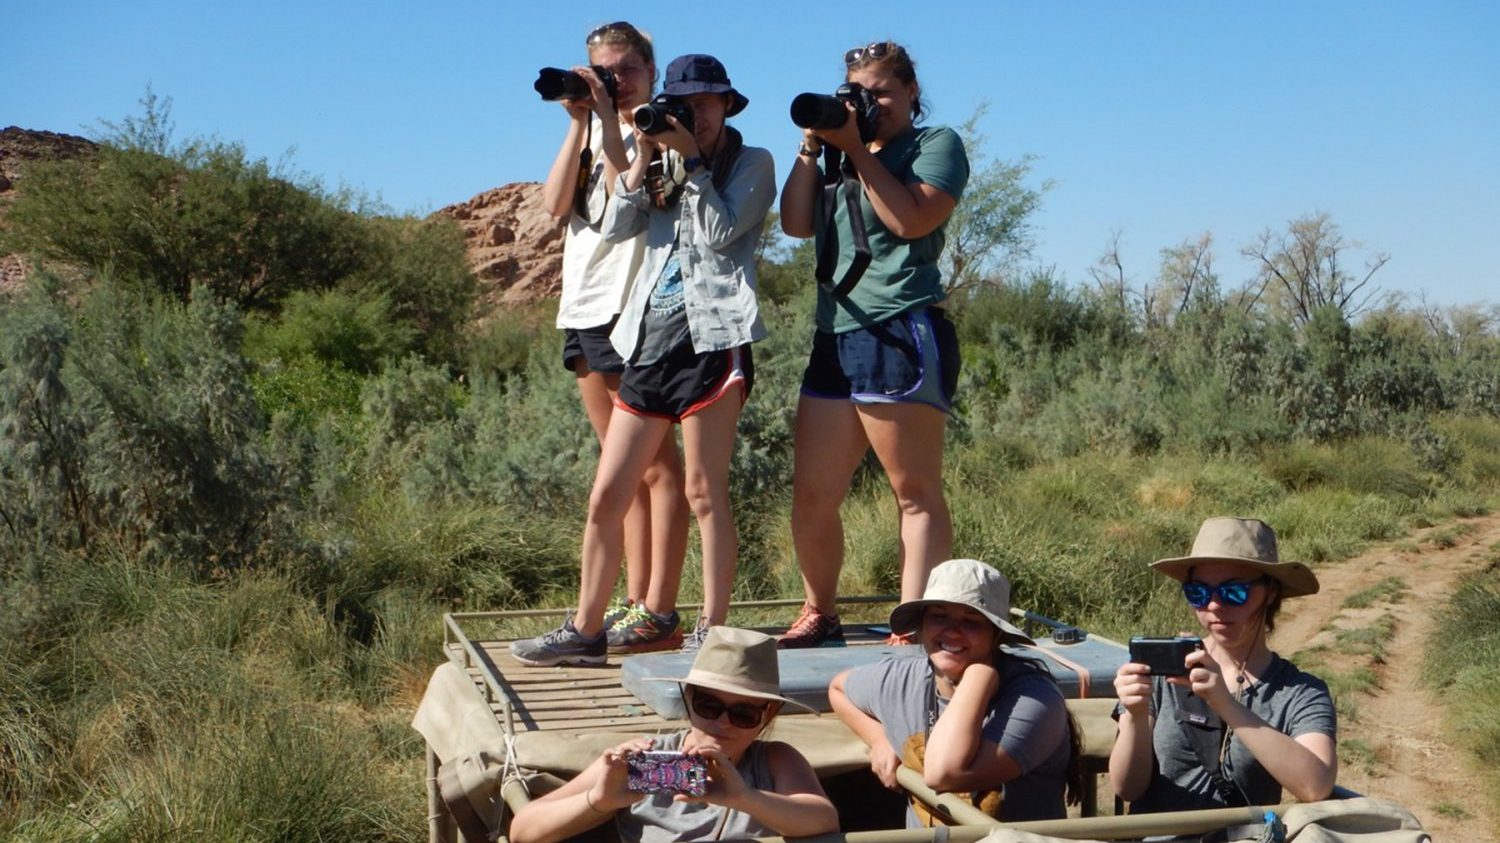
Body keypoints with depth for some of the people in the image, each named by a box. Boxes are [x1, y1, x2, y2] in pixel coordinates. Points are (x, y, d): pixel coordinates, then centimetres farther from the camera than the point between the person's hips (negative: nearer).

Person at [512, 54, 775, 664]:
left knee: (704, 493, -4)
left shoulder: (753, 163, 6)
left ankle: (711, 632, 5)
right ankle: (584, 630, 16)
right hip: (650, 340, 6)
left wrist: (691, 158, -6)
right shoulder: (663, 164, 21)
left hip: (710, 337, -6)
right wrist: (646, 154, 0)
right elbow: (615, 227, 8)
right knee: (606, 496, 6)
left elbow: (721, 232, -10)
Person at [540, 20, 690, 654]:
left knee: (655, 464, -5)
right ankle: (634, 602, 16)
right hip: (583, 309, 8)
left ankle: (659, 612, -3)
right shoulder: (592, 132, 18)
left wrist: (609, 121, -14)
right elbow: (556, 204, 3)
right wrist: (579, 123, -2)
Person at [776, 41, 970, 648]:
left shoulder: (937, 144, 7)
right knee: (812, 494, 6)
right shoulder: (841, 150, 25)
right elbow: (796, 224, 11)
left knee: (915, 492, -5)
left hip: (902, 336, -7)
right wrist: (811, 151, 4)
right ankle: (819, 615, 21)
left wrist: (858, 151, -8)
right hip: (835, 337, 7)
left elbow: (913, 219, -12)